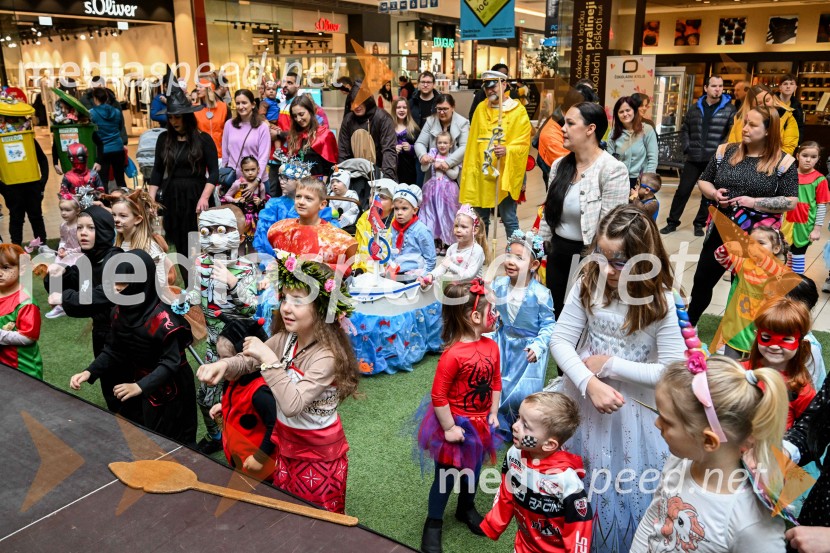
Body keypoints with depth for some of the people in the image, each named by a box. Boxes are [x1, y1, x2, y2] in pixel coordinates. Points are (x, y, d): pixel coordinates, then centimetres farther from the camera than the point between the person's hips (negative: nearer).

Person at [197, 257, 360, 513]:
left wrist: (269, 359, -37)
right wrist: (223, 364, -25)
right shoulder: (285, 339, -6)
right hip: (286, 443, 7)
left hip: (318, 452, -7)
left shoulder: (327, 356, -29)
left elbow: (293, 405, -36)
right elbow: (247, 361, -3)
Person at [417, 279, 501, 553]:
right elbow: (438, 396, -24)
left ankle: (466, 508, 51)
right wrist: (449, 428, -18)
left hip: (480, 423, 6)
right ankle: (433, 523, 33)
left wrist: (493, 414, 6)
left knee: (473, 469, 25)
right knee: (446, 475, 11)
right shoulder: (454, 354, -29)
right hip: (456, 423, -6)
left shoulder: (491, 346, -7)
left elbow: (495, 382, 7)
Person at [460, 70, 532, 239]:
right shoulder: (481, 108, 11)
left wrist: (507, 150, -28)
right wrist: (471, 169, 7)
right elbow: (473, 141, 12)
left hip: (505, 174, -5)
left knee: (509, 219, 1)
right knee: (481, 218, 14)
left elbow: (523, 144, -8)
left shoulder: (518, 111, -4)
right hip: (481, 172, 5)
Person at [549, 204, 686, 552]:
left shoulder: (661, 302, -18)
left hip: (633, 407, -3)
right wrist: (591, 384, -24)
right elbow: (560, 340, -11)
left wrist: (609, 364, -19)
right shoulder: (588, 283, -11)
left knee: (622, 489, 14)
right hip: (583, 396, 3)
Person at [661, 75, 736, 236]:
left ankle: (700, 224, 19)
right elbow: (684, 129, 20)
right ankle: (672, 222, 14)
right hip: (694, 159, 2)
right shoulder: (695, 109, 10)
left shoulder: (729, 109, -1)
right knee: (683, 191, 4)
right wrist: (686, 147, 7)